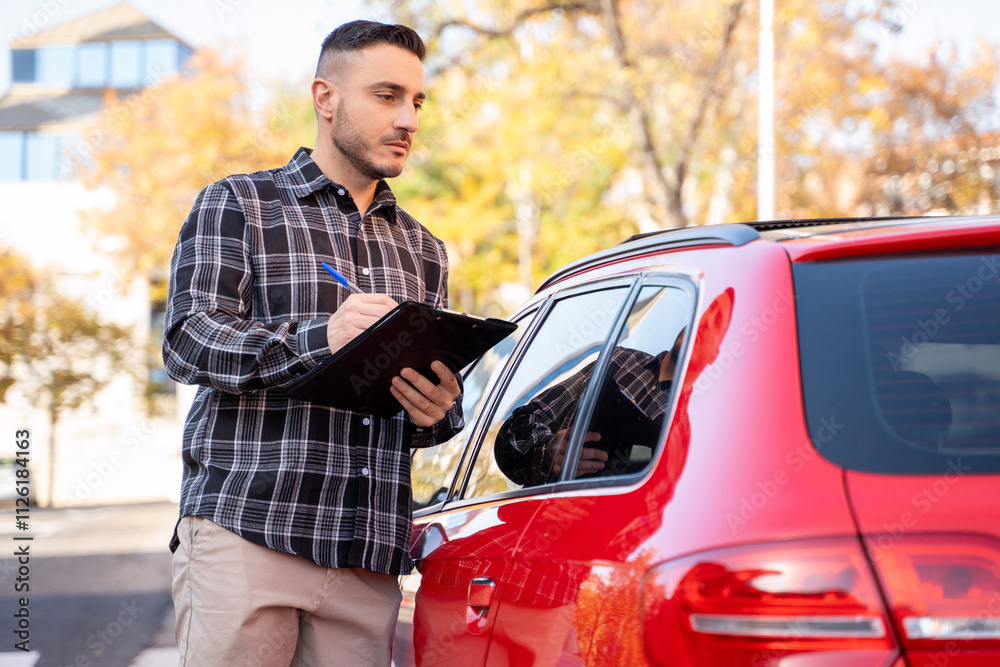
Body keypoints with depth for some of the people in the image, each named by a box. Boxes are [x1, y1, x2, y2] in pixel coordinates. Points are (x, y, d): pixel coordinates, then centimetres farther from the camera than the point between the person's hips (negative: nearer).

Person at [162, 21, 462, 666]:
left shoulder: (422, 250, 23)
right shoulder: (236, 204, 8)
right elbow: (187, 341, -6)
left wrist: (437, 413, 0)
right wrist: (319, 339, -22)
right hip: (244, 533, -4)